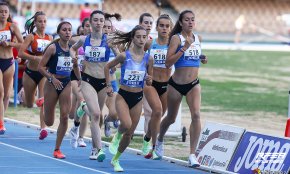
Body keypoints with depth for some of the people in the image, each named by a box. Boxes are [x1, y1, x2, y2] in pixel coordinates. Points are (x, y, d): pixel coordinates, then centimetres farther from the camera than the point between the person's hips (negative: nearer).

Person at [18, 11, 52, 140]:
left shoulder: (50, 38, 4)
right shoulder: (31, 37, -8)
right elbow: (21, 53, -19)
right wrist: (35, 58, -30)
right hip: (31, 72, -1)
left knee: (44, 102, -19)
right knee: (29, 105, 14)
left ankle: (43, 128, -22)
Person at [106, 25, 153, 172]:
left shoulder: (148, 59, -2)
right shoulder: (124, 56, -10)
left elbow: (149, 82, 9)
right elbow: (107, 67, 4)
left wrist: (149, 80, -13)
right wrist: (108, 86, 0)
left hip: (138, 98, 3)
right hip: (123, 95, -3)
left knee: (129, 133, 8)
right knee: (126, 124, -28)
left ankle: (115, 160, 26)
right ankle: (117, 136, 6)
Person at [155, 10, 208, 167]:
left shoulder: (198, 38, 4)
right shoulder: (176, 38, -11)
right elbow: (168, 63, -20)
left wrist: (202, 59, 3)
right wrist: (184, 48, -27)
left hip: (193, 84, 3)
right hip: (176, 84, -3)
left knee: (196, 115, -19)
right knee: (171, 118, 16)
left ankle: (192, 154, -16)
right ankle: (159, 140, 48)